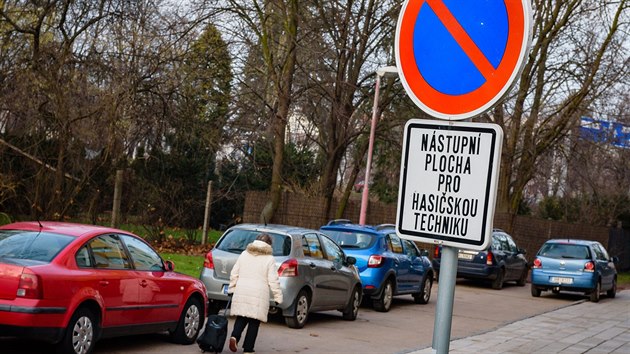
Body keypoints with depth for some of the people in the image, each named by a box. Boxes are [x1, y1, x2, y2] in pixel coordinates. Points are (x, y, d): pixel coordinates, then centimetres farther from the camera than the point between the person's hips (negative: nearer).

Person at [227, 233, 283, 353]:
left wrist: (232, 288, 22)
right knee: (254, 322, 4)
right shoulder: (269, 259, -2)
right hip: (259, 295, -3)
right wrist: (278, 297, 1)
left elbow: (234, 274, 12)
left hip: (241, 293, 3)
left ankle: (234, 336, -12)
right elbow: (273, 281, -5)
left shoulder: (244, 255, 10)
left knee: (241, 318, 13)